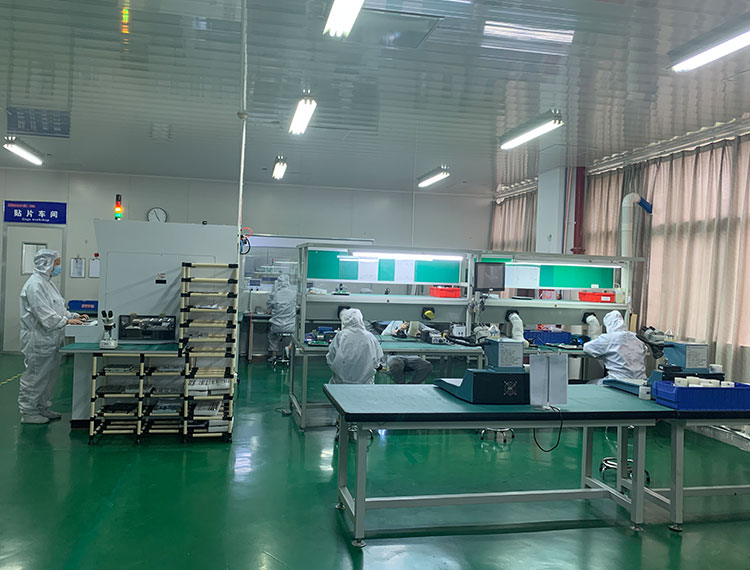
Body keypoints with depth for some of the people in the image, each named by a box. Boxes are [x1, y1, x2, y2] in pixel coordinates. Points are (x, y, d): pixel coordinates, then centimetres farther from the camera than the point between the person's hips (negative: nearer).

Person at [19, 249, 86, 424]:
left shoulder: (48, 283, 16)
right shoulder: (35, 285, -18)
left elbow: (58, 308, 20)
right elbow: (44, 314, -24)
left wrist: (74, 316, 7)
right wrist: (67, 321, -21)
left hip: (50, 340, 10)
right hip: (38, 341, -10)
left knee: (50, 375, 16)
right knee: (35, 376, -1)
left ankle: (42, 407, 28)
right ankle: (27, 412, 9)